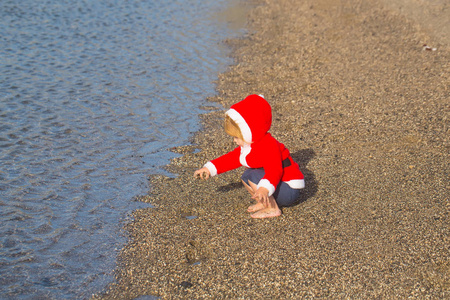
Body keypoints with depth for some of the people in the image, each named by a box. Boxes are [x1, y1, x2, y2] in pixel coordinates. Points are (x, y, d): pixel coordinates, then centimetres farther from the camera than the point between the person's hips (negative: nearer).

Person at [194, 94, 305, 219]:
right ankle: (265, 202, 6)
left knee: (251, 176, -25)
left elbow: (274, 170, -40)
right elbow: (232, 158, 14)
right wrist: (209, 168, 12)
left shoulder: (268, 146, -27)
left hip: (289, 190, -10)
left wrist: (265, 188, -57)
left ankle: (272, 208, -17)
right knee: (245, 177, 16)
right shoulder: (248, 144, 5)